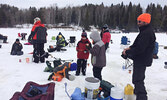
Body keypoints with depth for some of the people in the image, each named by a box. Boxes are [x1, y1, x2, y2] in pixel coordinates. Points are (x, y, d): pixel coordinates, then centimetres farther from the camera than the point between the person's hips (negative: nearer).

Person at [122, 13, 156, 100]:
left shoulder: (147, 33, -24)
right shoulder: (146, 31, 11)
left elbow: (139, 49, -28)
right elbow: (138, 44, 19)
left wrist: (127, 52, -18)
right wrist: (130, 48, 6)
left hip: (141, 60, -11)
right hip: (141, 59, 11)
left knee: (138, 79, -6)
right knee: (138, 77, 26)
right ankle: (137, 91, 45)